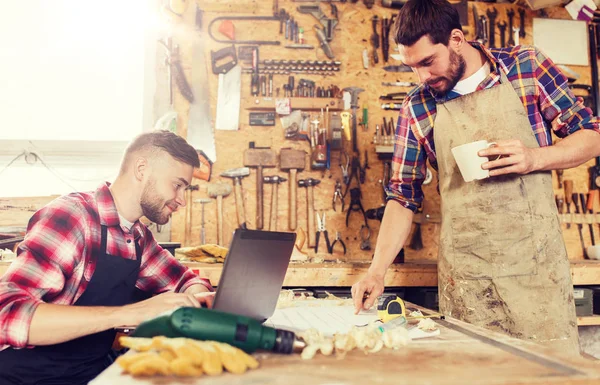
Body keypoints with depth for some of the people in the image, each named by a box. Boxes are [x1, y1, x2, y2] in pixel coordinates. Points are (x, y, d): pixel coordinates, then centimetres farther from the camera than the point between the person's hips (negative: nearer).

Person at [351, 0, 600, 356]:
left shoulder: (527, 66, 0)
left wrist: (534, 158, -15)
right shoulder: (417, 108, 2)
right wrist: (378, 270, -5)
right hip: (464, 275, 1)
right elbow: (404, 195, 4)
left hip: (537, 261, 0)